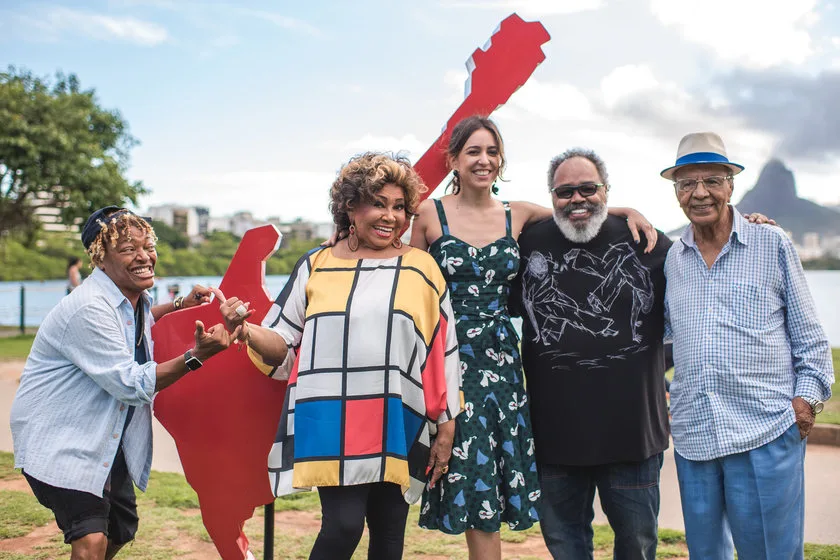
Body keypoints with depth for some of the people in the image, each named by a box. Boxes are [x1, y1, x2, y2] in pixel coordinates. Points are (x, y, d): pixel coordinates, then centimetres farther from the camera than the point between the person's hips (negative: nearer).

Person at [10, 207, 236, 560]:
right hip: (58, 443, -10)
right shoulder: (88, 309, -28)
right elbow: (131, 384, -28)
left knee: (121, 530, 21)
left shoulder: (133, 297, 3)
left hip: (107, 441, 10)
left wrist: (181, 305, 11)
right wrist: (195, 356, -36)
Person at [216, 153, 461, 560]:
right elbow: (283, 345, 9)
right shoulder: (315, 266, 6)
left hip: (400, 426, 1)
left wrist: (445, 429, 4)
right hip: (332, 423, -1)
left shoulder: (421, 268, 6)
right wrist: (247, 331, -13)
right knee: (343, 524, -12)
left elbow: (444, 354, 6)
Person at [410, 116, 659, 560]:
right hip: (448, 358, -2)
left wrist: (630, 210, -1)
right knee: (474, 478, 0)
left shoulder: (517, 215, 7)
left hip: (500, 358, 3)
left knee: (489, 481, 5)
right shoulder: (430, 214, 1)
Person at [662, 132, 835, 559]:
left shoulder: (772, 244, 2)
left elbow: (808, 333, 5)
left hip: (766, 432, -3)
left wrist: (807, 395, -5)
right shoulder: (671, 259, 9)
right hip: (692, 436, 3)